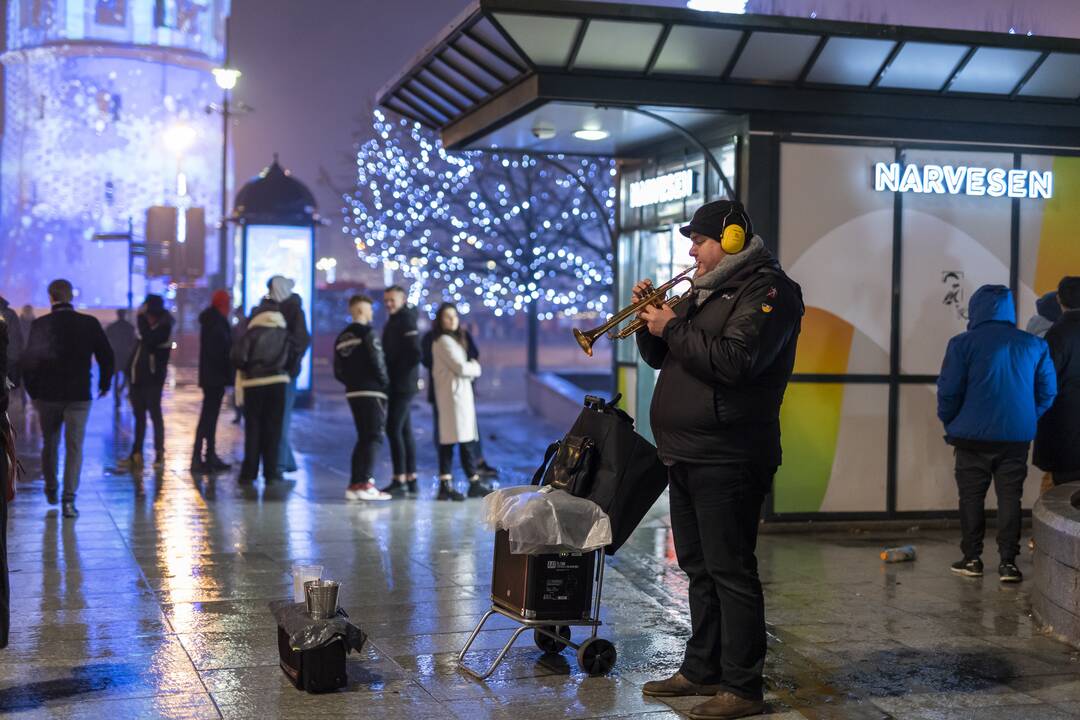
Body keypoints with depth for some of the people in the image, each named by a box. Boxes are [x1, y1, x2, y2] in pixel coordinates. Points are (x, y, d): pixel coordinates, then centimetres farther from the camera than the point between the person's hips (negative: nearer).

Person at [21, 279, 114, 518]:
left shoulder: (40, 325, -5)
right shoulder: (89, 323, -4)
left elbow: (28, 360, -3)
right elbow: (106, 356, 1)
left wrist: (32, 391, 9)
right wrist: (104, 384, 16)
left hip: (47, 395, 1)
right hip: (79, 396, -1)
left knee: (49, 445, 18)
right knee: (74, 447, 2)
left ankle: (50, 490, 31)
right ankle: (69, 499, -8)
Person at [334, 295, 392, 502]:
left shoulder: (341, 338, 14)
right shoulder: (368, 333, -9)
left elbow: (338, 371, 12)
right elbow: (377, 361, -18)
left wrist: (352, 382, 15)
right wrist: (385, 382, -3)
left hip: (353, 392, 8)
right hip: (372, 392, -8)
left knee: (363, 438, 15)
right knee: (374, 438, -5)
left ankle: (355, 484, 13)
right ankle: (365, 483, -13)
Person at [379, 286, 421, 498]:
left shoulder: (406, 321, -10)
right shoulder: (394, 321, 18)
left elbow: (415, 354, -18)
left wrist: (400, 373, -15)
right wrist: (388, 375, 10)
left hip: (402, 385, -10)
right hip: (399, 385, 10)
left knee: (394, 429, -11)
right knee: (405, 431, 10)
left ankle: (399, 481, -11)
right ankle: (411, 480, 15)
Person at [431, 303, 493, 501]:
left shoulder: (452, 340, 20)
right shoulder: (444, 341, -10)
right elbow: (460, 368, -14)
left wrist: (471, 368, -2)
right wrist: (476, 368, 3)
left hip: (460, 392, 10)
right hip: (455, 393, -9)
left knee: (448, 440, 6)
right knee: (465, 440, -6)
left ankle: (446, 485, 5)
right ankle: (474, 483, -3)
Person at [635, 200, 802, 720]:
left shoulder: (767, 289, -9)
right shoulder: (706, 291, 19)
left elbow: (735, 361, -24)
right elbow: (659, 357, 21)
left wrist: (672, 327, -16)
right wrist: (650, 318, 3)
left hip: (727, 461, -9)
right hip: (687, 457, 10)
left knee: (730, 572, -7)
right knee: (699, 568, 16)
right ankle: (702, 669, 27)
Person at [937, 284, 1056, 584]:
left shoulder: (964, 343, -8)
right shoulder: (1034, 345, 3)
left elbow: (948, 391, -8)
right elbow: (1047, 393, 7)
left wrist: (951, 425, 8)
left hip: (973, 436, -2)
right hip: (1017, 437, 2)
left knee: (971, 497, 10)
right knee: (1010, 498, 8)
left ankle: (972, 559, 14)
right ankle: (1008, 562, 5)